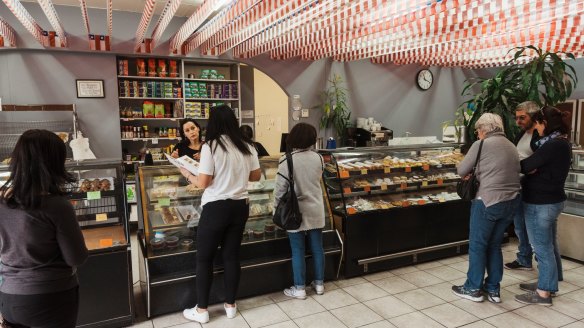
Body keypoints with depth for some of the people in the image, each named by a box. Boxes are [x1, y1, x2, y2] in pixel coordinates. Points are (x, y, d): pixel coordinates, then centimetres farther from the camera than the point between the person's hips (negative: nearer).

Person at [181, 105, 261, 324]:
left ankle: (201, 310, 20)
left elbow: (202, 183, -13)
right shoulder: (247, 147, 2)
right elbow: (256, 176, 11)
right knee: (232, 256, 15)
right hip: (240, 206, 5)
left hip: (216, 208, -5)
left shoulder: (210, 147, -13)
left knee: (204, 258, 10)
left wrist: (187, 175, 6)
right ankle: (230, 305, 26)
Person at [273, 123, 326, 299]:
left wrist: (277, 208, 1)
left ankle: (299, 289, 16)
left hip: (296, 212, -4)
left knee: (298, 251, 6)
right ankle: (319, 283, 27)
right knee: (317, 247, 14)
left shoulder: (287, 161, -15)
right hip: (316, 210, 4)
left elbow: (280, 189, -11)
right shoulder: (318, 158, -3)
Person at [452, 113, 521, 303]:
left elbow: (461, 170, -5)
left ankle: (473, 288, 18)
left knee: (477, 245, 7)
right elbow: (514, 172, 15)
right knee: (494, 245, 18)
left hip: (488, 201, -7)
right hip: (512, 201, 7)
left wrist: (475, 171, 16)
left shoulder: (481, 144, -9)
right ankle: (493, 289, 26)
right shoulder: (511, 146, 12)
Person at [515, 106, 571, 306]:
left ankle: (544, 293, 12)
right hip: (552, 199, 10)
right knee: (549, 245, 20)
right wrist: (532, 168, -11)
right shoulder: (561, 143, 10)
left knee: (542, 248, 1)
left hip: (540, 203, -10)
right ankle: (548, 283, 35)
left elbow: (525, 166, -22)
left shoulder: (553, 145, -22)